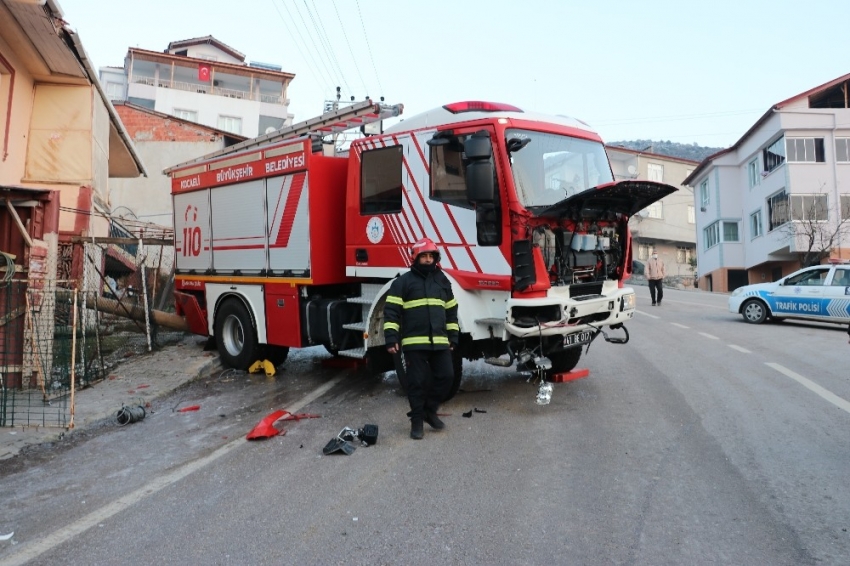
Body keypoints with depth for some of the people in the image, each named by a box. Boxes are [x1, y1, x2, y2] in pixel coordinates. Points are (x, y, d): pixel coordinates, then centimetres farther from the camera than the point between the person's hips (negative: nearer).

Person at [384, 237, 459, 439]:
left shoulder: (442, 281, 14)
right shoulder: (403, 282, -1)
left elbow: (451, 311, 19)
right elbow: (391, 311, -4)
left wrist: (453, 337, 15)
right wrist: (391, 339, -11)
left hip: (440, 341, 4)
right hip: (414, 342, -4)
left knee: (446, 375, 4)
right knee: (417, 381, 1)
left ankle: (430, 410, 25)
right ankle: (417, 421, 16)